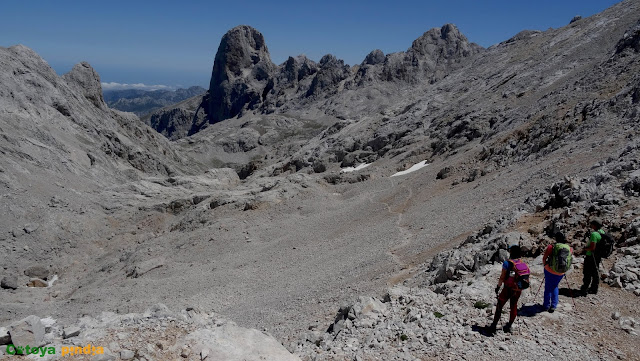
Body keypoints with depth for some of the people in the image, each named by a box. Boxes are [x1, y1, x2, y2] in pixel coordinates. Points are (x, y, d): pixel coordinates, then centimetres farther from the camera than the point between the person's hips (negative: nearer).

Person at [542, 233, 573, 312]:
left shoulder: (551, 247, -16)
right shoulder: (570, 249, -7)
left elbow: (544, 258, -8)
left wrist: (545, 264, 14)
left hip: (549, 270, -3)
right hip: (561, 273, 3)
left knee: (548, 287, 17)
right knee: (555, 287, 25)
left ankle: (546, 305, 25)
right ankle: (553, 306, 22)